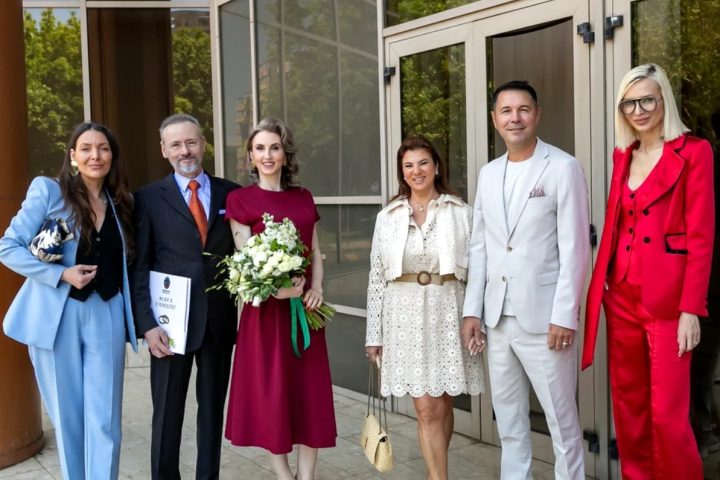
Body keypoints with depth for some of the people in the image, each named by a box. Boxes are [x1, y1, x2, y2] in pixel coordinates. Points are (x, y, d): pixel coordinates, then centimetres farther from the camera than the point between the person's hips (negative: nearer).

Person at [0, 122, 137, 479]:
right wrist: (61, 274, -17)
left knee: (105, 418, 2)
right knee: (67, 417, 9)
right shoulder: (48, 190, -3)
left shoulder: (120, 204, 9)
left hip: (106, 317, 3)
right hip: (58, 317, -2)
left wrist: (137, 319, 1)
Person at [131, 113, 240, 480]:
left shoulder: (231, 194, 5)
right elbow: (139, 268, -2)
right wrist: (147, 324, -10)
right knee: (167, 413, 9)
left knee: (213, 408, 14)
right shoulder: (149, 198, 0)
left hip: (220, 320, 2)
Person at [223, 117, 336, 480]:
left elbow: (316, 251, 13)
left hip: (305, 305, 4)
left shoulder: (303, 197, 11)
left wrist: (316, 288, -4)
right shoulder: (240, 199, -2)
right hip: (266, 306, -4)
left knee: (310, 389, 7)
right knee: (270, 389, 4)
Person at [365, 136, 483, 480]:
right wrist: (374, 334, 4)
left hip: (448, 312, 0)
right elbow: (377, 277, 5)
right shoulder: (387, 217, 5)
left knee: (442, 406, 11)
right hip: (406, 313, 0)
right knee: (426, 410, -1)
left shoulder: (461, 212, 1)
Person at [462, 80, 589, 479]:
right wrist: (472, 310, 7)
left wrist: (565, 315, -14)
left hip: (543, 316, -5)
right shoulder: (488, 173, 11)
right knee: (507, 418, 16)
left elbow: (574, 248, -10)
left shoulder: (563, 167, -5)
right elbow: (479, 246, 12)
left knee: (561, 418, 6)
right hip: (497, 318, 6)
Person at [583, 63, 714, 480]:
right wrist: (600, 287, 4)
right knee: (627, 403, 13)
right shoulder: (623, 155, 13)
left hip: (668, 300, -5)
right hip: (621, 297, 6)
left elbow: (700, 236, -8)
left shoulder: (694, 152, -4)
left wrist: (691, 309, -12)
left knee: (668, 412, -2)